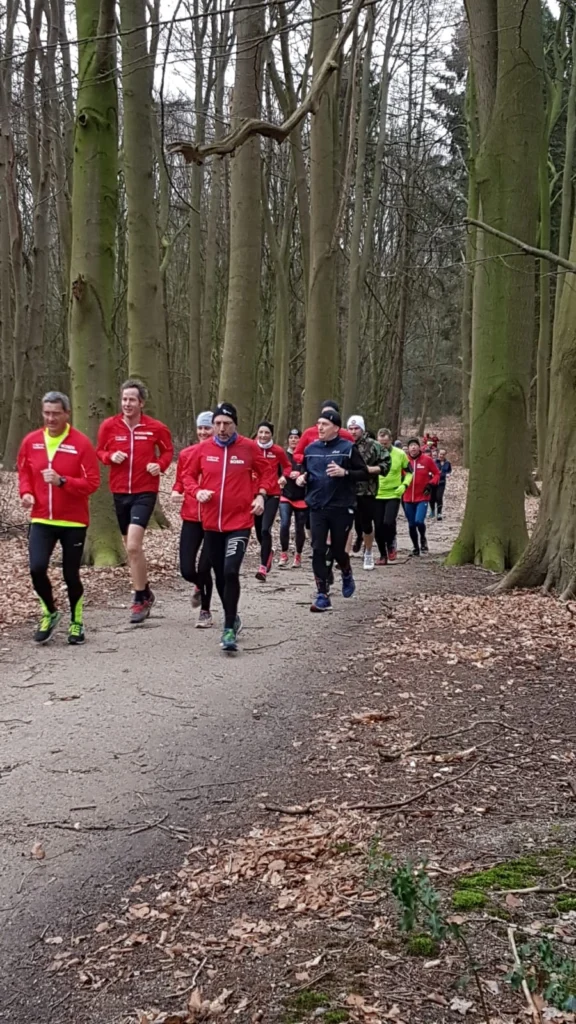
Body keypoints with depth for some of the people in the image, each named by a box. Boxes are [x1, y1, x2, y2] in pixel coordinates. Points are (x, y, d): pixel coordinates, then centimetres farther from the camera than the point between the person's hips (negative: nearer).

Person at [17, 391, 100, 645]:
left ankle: (76, 622, 28)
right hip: (41, 519, 3)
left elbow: (92, 482, -11)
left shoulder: (81, 443, -11)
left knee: (70, 575, 6)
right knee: (37, 568, -13)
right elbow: (24, 472, 16)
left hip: (73, 521, -2)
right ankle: (50, 613, 15)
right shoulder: (31, 441, 2)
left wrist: (62, 481, -24)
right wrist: (26, 492, -3)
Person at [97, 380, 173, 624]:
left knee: (133, 546, -17)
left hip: (145, 492, -4)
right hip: (119, 492, 4)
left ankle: (140, 599, -4)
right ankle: (145, 592, 37)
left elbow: (168, 451, 9)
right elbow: (99, 452, 11)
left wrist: (160, 465, -11)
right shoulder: (109, 425, -1)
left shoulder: (156, 427, -7)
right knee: (131, 547, 16)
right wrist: (111, 456, -11)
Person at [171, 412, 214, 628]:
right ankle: (200, 586, 36)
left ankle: (205, 611, 22)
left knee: (203, 567, -2)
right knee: (186, 570, -1)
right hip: (191, 518, 3)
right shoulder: (186, 454, 5)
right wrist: (175, 493, -3)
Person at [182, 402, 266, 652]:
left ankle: (229, 629, -8)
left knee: (231, 572, -17)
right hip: (211, 523, 3)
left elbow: (264, 472, 10)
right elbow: (189, 476, 10)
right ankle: (232, 618, 35)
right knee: (220, 575, 14)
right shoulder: (202, 449, 0)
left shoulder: (249, 448, -4)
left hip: (240, 522, -3)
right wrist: (196, 492, -9)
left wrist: (260, 495, -4)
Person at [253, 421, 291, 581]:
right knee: (259, 529, 12)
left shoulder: (278, 450, -4)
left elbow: (287, 466, 12)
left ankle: (263, 567, -13)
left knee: (265, 529, -14)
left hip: (272, 495, -2)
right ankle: (268, 553, 43)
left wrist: (283, 476, -7)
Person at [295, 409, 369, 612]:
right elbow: (305, 470, 22)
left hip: (342, 508, -3)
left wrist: (344, 472, -20)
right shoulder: (311, 449, 8)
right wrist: (302, 477, 0)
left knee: (338, 550, 6)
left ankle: (346, 574, 41)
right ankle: (322, 596, 4)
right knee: (318, 551, -3)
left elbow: (364, 473, -4)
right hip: (317, 508, 3)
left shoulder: (348, 448, -6)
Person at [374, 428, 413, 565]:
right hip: (377, 496, 2)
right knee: (378, 527, 2)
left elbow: (409, 472, 8)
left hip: (393, 495, -2)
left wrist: (404, 485, -8)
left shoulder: (400, 454, -4)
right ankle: (383, 555, 17)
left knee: (389, 522, -20)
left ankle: (391, 545, 9)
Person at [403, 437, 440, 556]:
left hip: (422, 497, -3)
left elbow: (436, 474, 4)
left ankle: (423, 538, 12)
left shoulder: (427, 460, -5)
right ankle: (415, 547, 27)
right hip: (408, 498, 3)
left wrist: (430, 484, -10)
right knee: (411, 525, 8)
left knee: (419, 521, -19)